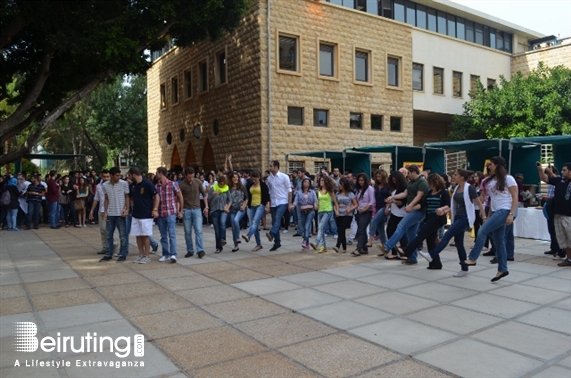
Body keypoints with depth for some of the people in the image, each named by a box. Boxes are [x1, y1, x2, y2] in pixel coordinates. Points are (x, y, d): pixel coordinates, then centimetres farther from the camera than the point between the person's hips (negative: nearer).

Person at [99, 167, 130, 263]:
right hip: (110, 214, 4)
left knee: (123, 235, 2)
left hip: (120, 214, -4)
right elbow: (106, 199, 11)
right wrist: (105, 212, 5)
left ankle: (123, 255, 11)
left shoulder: (124, 184, -7)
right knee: (109, 235, 11)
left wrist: (126, 208, -13)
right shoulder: (105, 185, 3)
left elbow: (127, 197, -1)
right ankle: (108, 254, 22)